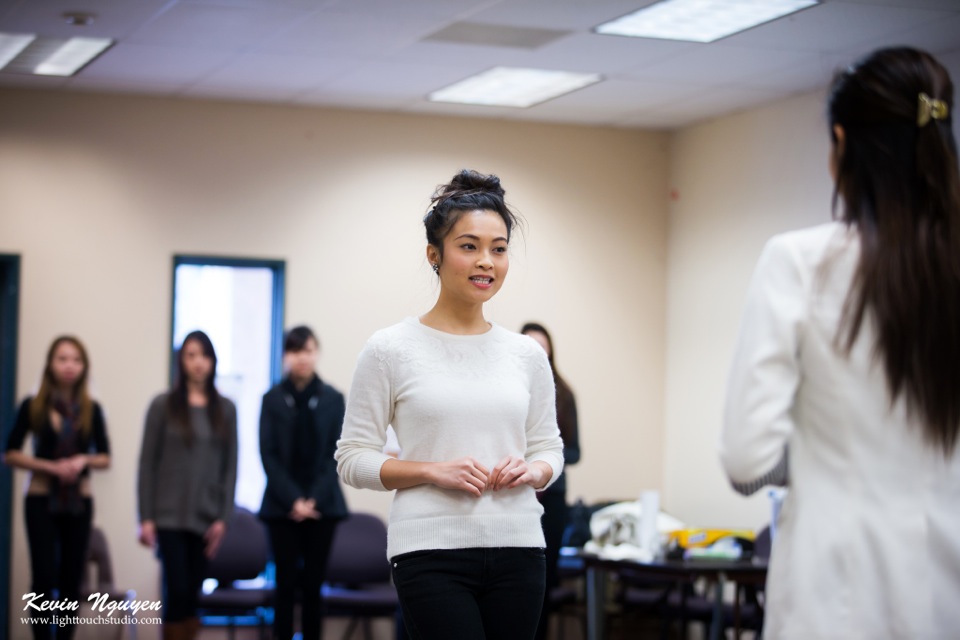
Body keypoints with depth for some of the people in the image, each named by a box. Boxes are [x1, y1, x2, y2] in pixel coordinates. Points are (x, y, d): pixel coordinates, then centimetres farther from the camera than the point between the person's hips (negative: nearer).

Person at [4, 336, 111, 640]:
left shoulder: (91, 410, 4)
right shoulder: (33, 407, -3)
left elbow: (105, 458, 9)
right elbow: (11, 454, -2)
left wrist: (83, 461, -13)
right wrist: (51, 466, -15)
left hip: (79, 503, 2)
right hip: (41, 500, -2)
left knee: (71, 579, 3)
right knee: (44, 577, -9)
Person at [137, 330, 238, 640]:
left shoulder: (225, 409, 7)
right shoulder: (163, 405, 0)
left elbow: (230, 466, 7)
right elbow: (148, 463, -1)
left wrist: (223, 517, -1)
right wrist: (146, 518, -6)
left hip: (206, 518, 2)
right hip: (170, 516, -2)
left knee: (191, 595, 4)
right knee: (178, 592, -9)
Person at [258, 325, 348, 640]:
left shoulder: (333, 399, 4)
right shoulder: (273, 399, 3)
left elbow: (336, 453, 1)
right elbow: (268, 455, -1)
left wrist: (315, 499, -10)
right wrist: (293, 500, -11)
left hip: (322, 505, 1)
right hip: (282, 505, 0)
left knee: (314, 584, 3)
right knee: (286, 584, -1)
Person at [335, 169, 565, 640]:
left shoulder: (526, 354, 9)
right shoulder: (391, 350, -3)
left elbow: (549, 448, 16)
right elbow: (353, 458, -1)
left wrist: (531, 471, -6)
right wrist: (433, 470, -16)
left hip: (516, 550, 5)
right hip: (432, 553, -5)